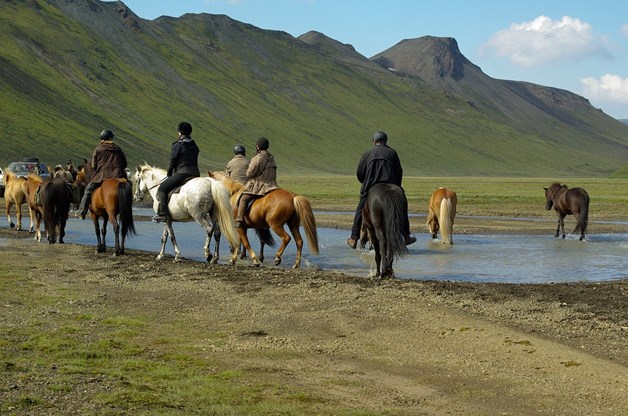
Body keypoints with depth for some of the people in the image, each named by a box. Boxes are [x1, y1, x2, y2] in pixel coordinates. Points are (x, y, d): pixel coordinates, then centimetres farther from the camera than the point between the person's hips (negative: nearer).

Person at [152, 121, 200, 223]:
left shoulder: (177, 146, -5)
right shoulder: (195, 146, 16)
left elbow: (172, 162, -4)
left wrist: (169, 174, 13)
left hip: (182, 173, -8)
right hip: (196, 173, 8)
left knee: (162, 189, -4)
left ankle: (163, 214, -17)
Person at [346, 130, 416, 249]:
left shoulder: (367, 153, 8)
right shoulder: (392, 152, 9)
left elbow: (359, 173, 5)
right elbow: (399, 172, 8)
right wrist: (397, 187, 20)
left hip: (369, 188, 0)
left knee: (360, 212, 11)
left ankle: (354, 239, 8)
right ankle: (406, 236, 19)